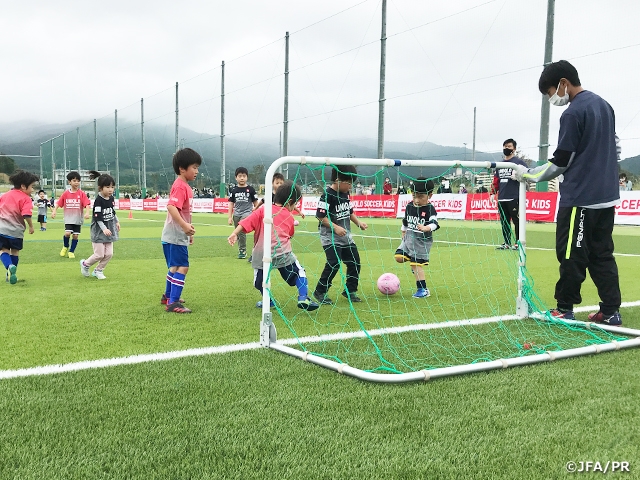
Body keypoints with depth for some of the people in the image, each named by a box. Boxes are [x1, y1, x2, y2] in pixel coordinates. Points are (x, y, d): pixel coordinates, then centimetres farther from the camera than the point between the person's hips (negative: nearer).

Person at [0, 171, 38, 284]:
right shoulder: (25, 198, -8)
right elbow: (26, 215, -20)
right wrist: (31, 226, -6)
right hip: (16, 230, -3)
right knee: (15, 251, 16)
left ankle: (9, 266, -18)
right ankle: (11, 274, 21)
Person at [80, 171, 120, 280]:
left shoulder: (111, 198, 3)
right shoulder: (98, 200, -19)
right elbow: (97, 217, -22)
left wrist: (117, 222, 19)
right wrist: (104, 229, -28)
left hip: (109, 230, 7)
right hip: (99, 231, -7)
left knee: (109, 254, 5)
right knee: (99, 255, -3)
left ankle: (98, 271, 23)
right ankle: (85, 264, 24)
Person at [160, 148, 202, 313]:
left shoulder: (185, 186, 14)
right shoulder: (180, 186, -17)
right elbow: (171, 207, -31)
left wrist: (189, 230, 27)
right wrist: (185, 225, -37)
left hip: (179, 236, 11)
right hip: (175, 236, -11)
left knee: (175, 267, 21)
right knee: (182, 267, -11)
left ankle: (168, 296, 36)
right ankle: (173, 303, -10)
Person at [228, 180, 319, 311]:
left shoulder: (263, 210, 9)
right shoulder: (289, 217, 13)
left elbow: (247, 222, -3)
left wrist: (235, 234, -9)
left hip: (261, 255, 0)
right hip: (282, 253, 0)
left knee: (259, 282, 22)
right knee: (299, 273, 17)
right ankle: (303, 298, 4)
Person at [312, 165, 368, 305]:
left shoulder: (345, 193, 7)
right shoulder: (327, 195, -17)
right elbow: (320, 216, -19)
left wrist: (359, 222, 8)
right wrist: (335, 227, -24)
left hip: (346, 236, 8)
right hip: (330, 236, -8)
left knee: (355, 262, 8)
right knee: (334, 263, -17)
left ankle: (350, 291, 24)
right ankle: (320, 292, -2)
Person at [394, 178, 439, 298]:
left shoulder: (430, 209, -13)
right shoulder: (409, 206, 4)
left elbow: (434, 223, -26)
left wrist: (426, 228, -46)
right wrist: (403, 235, 24)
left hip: (422, 241, -6)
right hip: (409, 238, 6)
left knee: (417, 264, -8)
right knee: (399, 257, -5)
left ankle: (423, 290, 2)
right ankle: (413, 262, 25)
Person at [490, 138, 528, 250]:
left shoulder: (519, 162, 1)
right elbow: (496, 180, 22)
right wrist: (493, 193, 13)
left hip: (514, 198, -6)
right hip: (501, 198, 6)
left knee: (517, 221, -4)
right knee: (504, 222, 9)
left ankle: (518, 243, 2)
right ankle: (507, 243, 16)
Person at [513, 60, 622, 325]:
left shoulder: (573, 113, -14)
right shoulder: (604, 106, 12)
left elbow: (560, 162, -12)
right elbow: (614, 149, 19)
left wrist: (528, 174, -1)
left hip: (579, 198, -8)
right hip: (606, 196, 8)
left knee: (572, 256, 2)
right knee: (602, 255, 11)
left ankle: (565, 309, 12)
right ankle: (611, 311, 11)